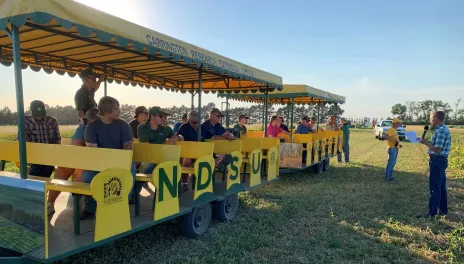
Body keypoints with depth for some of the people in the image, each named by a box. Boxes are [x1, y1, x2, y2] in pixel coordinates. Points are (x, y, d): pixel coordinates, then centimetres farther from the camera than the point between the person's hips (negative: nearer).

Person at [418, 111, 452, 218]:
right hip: (441, 160, 10)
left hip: (437, 161, -10)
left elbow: (437, 149, -24)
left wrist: (425, 142, -13)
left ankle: (432, 213, 3)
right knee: (441, 187, 18)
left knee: (434, 188, -3)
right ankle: (443, 210, 28)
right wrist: (427, 141, 10)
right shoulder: (443, 129, 12)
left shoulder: (440, 131, -20)